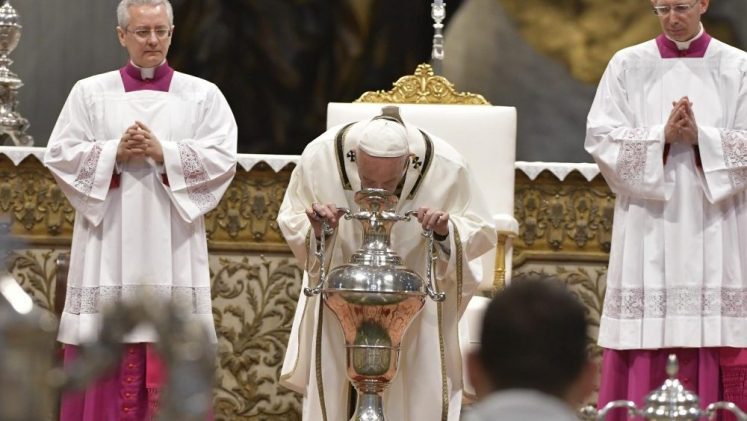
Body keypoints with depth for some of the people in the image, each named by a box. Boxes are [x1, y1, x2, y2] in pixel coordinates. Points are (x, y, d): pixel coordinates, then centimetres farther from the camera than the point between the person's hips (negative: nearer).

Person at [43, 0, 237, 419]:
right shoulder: (90, 93, 8)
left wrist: (163, 153, -13)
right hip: (108, 246, 0)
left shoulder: (203, 96, 7)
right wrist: (115, 153, -11)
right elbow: (60, 154, 3)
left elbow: (222, 159, -2)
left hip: (172, 247, 0)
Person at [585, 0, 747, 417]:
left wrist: (700, 138, -16)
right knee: (647, 334, -4)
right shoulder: (628, 66, 6)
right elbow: (601, 137, -2)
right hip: (650, 230, 0)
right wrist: (662, 137, -15)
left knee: (713, 332, -5)